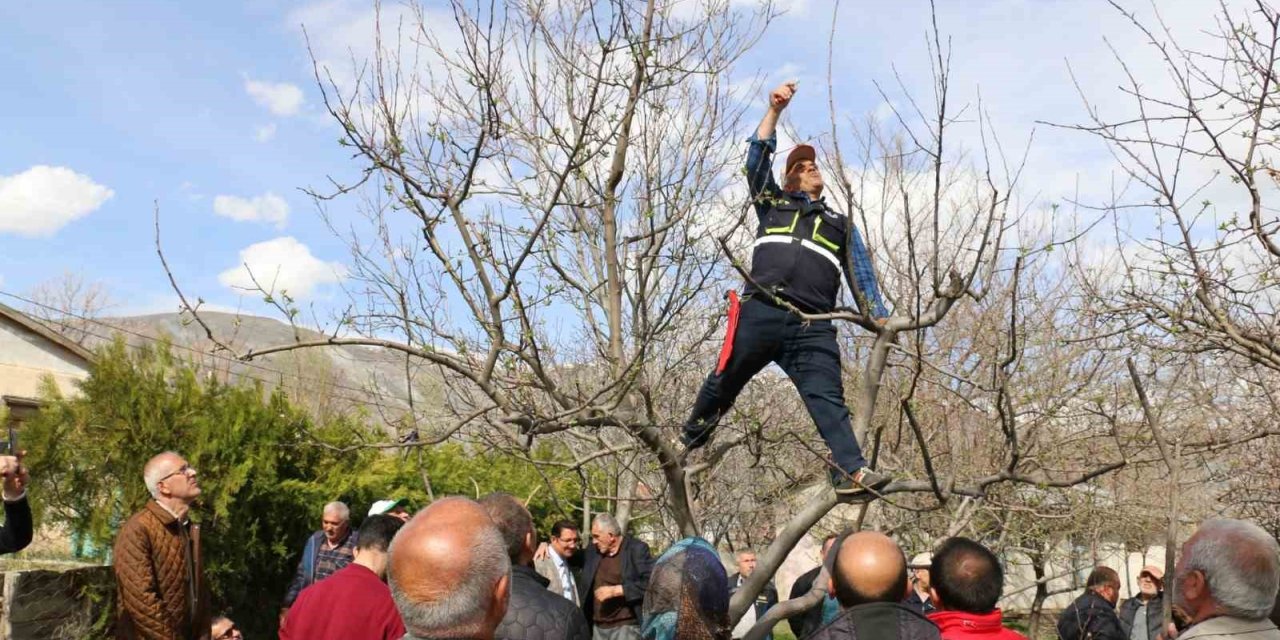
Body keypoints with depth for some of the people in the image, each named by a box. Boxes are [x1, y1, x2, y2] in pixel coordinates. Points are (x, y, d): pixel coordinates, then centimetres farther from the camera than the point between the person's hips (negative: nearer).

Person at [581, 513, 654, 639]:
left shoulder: (637, 549, -7)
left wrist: (616, 590, -18)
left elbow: (650, 583, -15)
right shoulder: (593, 550, 11)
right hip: (598, 627, 6)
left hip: (626, 626, -6)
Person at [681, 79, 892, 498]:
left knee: (827, 397, -13)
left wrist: (878, 315, 7)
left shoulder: (841, 226, 29)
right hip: (760, 312, 0)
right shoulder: (772, 204, 26)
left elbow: (861, 274, 22)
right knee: (722, 384, 6)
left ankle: (851, 472, -25)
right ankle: (686, 445, 25)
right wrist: (774, 111, 7)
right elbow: (757, 159, 15)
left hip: (812, 326, 0)